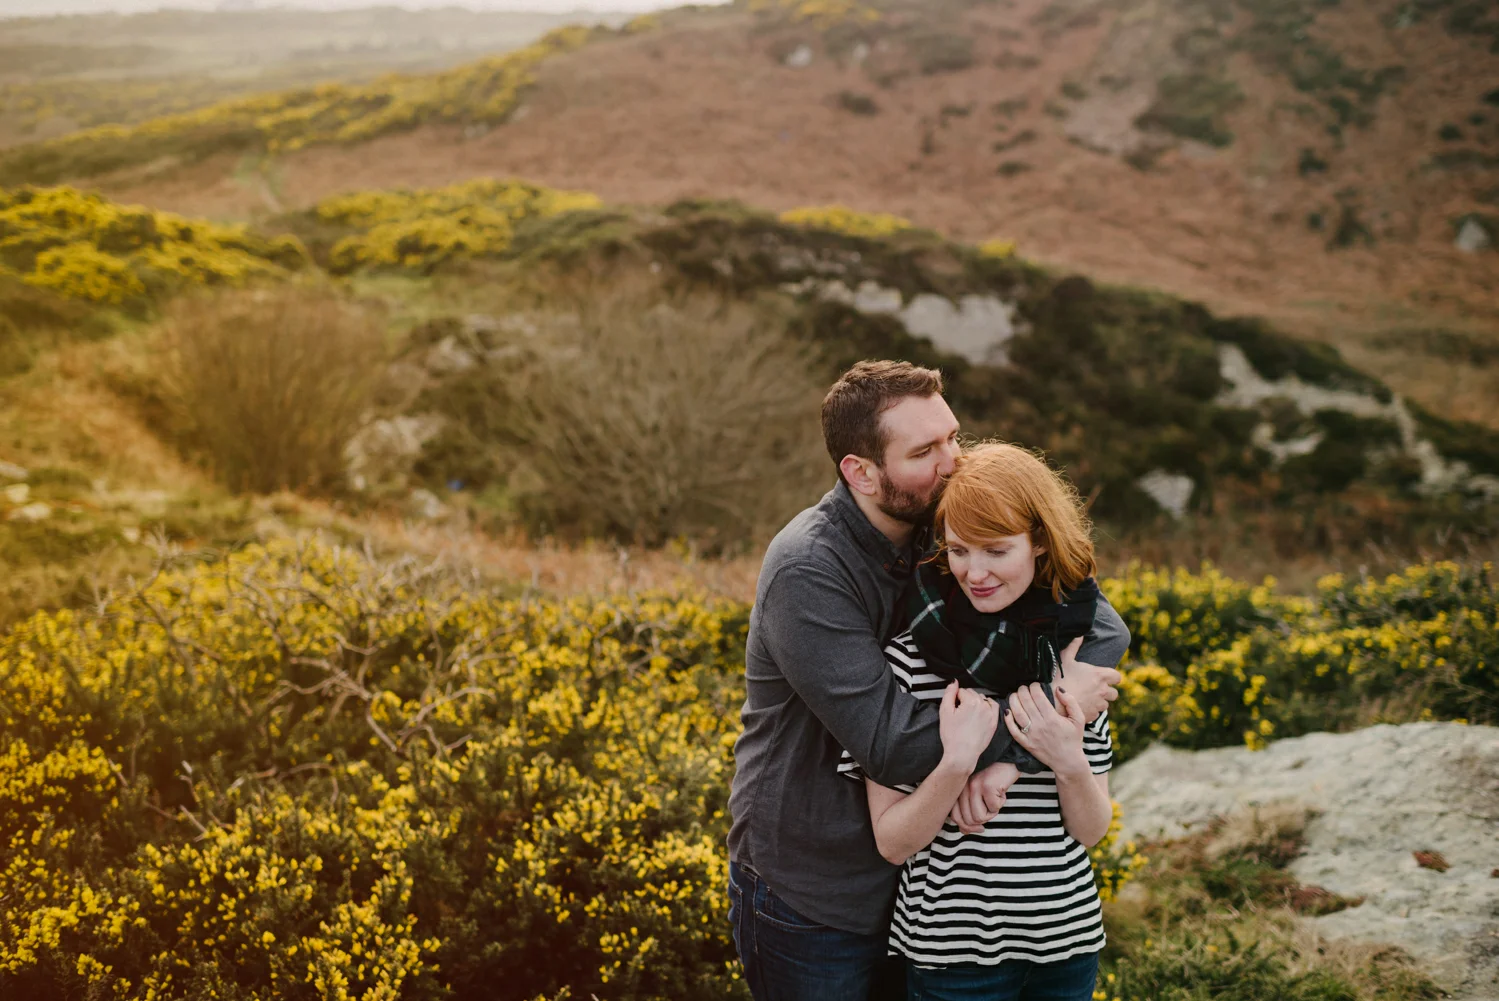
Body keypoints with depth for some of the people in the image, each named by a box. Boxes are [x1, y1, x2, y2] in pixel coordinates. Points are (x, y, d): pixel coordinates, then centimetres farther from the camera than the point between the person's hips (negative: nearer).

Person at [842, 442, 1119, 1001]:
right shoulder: (909, 660, -14)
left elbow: (1092, 830, 1)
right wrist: (955, 762, -26)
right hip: (954, 953, -3)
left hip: (1068, 942, 4)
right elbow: (893, 843, -11)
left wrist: (1069, 762, -18)